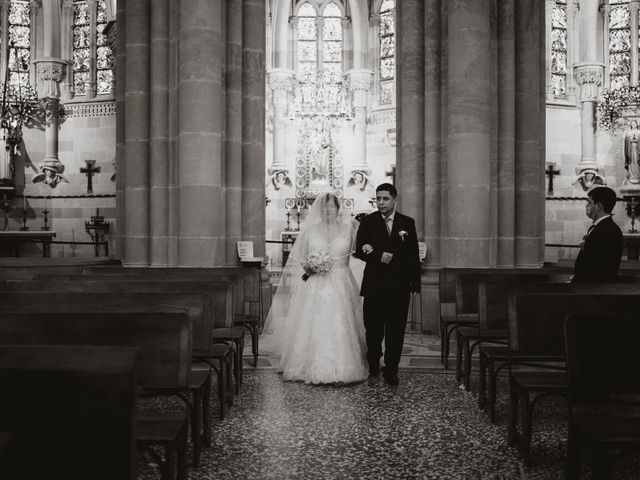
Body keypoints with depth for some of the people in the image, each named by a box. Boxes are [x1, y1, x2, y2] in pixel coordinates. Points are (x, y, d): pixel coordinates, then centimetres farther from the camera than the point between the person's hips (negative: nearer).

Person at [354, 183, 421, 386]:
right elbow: (359, 250, -1)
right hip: (374, 285, 0)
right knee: (373, 328, 9)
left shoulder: (408, 223, 5)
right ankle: (372, 365, 28)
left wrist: (415, 284, 1)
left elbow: (414, 256, 6)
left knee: (396, 329, 2)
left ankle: (391, 370, 12)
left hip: (399, 285, 0)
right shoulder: (367, 221, 3)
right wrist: (379, 256, -17)